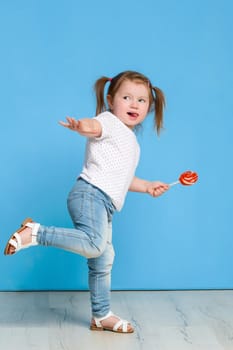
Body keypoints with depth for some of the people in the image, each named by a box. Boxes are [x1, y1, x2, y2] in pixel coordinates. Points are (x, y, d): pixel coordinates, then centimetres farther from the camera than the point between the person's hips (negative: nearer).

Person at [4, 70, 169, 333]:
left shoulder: (130, 141, 28)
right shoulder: (109, 121, 0)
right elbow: (95, 125, -27)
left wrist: (147, 186, 34)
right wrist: (85, 126, -50)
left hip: (105, 206, 9)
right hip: (90, 194, -9)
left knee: (102, 262, 14)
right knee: (93, 244, -33)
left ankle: (101, 317, 25)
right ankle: (34, 232, -22)